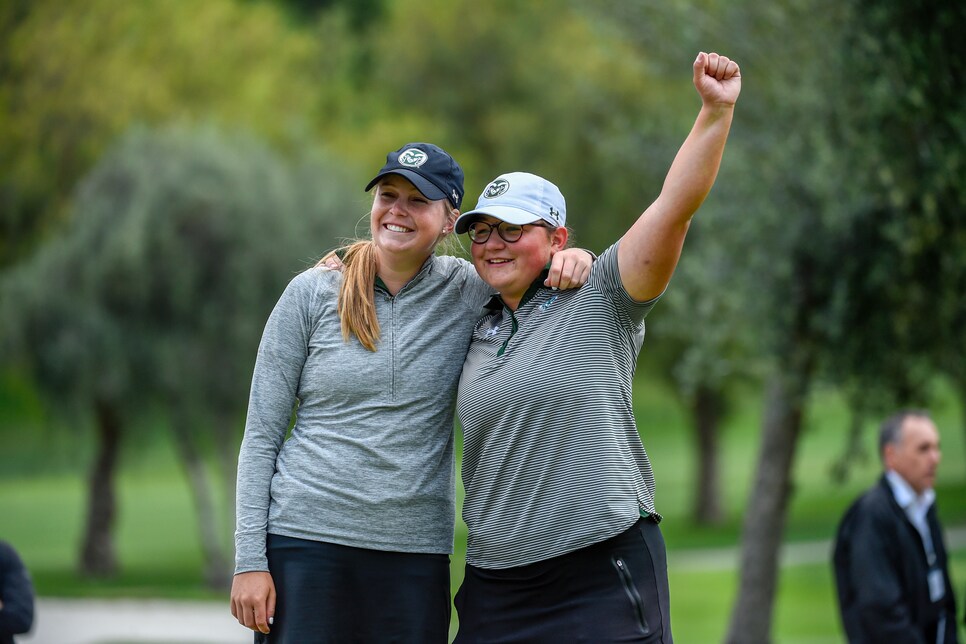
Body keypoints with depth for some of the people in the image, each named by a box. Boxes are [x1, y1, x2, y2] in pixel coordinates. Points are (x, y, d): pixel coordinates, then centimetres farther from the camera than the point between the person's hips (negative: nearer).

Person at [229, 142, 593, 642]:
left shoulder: (468, 293, 5)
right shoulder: (313, 293, 2)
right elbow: (261, 436, 3)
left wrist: (574, 260, -11)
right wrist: (249, 559, -4)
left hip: (415, 553, 1)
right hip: (306, 542, -1)